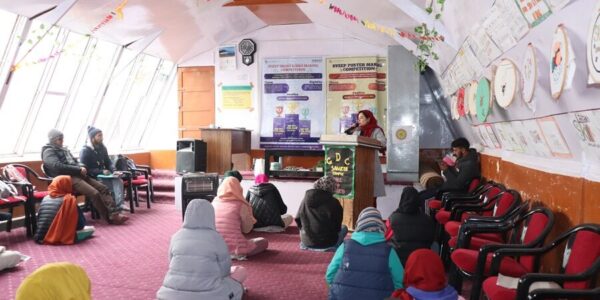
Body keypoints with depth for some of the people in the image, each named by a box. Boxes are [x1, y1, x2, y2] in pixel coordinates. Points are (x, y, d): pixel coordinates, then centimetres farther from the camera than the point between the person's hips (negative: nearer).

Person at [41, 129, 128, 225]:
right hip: (68, 178, -9)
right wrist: (79, 169, -14)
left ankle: (114, 214, -22)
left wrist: (81, 168, 3)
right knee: (94, 193, -25)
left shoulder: (63, 150, 27)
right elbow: (58, 167, -15)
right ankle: (110, 218, -17)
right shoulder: (48, 151, 1)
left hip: (77, 175, 9)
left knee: (103, 188, -10)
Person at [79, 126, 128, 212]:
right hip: (92, 177, -5)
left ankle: (119, 203, -36)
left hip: (103, 174, 6)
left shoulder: (102, 148, 10)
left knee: (118, 180, -23)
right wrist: (102, 171, -21)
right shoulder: (85, 151, -10)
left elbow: (108, 162, 14)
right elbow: (86, 169, -14)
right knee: (109, 185, -30)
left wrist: (114, 171, -7)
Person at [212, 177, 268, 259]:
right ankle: (240, 253, 6)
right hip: (234, 248, -6)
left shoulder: (214, 202, 3)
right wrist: (248, 211, 12)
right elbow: (247, 229, 1)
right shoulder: (240, 205, -9)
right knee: (264, 241, 16)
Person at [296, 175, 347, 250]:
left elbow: (298, 220, 1)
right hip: (327, 243, -2)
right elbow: (337, 227, -7)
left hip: (307, 242, 2)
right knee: (344, 228, 24)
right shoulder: (334, 203, -16)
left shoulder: (306, 198, -7)